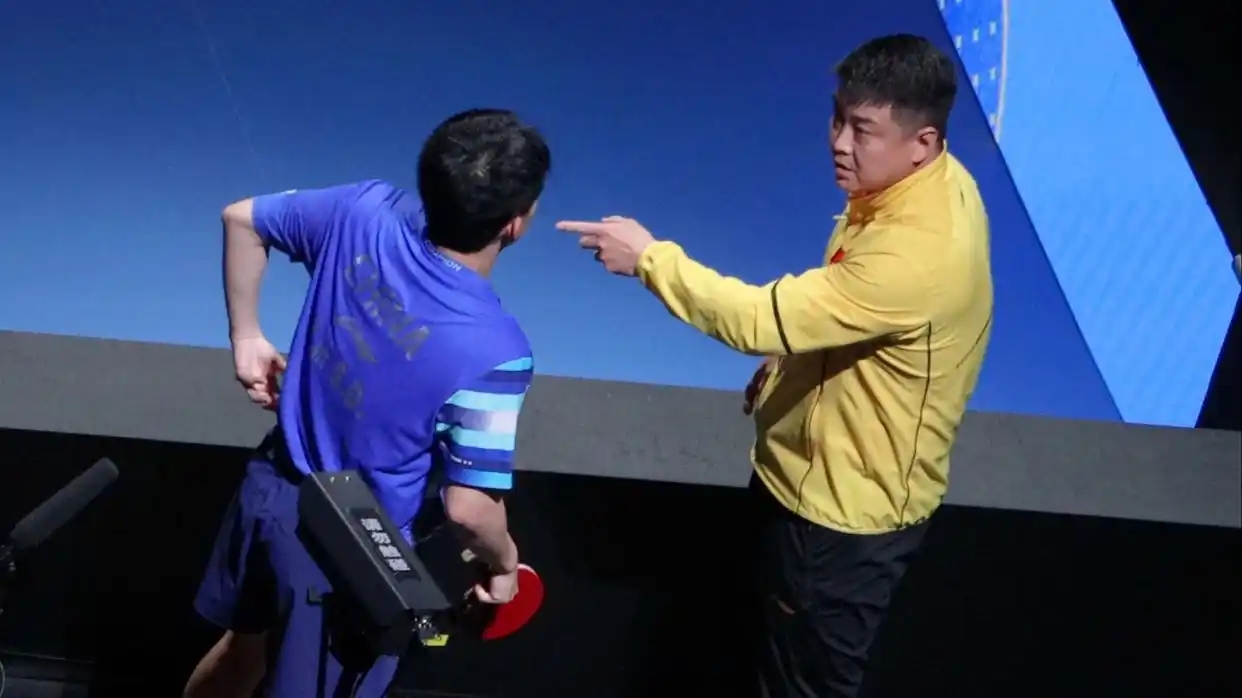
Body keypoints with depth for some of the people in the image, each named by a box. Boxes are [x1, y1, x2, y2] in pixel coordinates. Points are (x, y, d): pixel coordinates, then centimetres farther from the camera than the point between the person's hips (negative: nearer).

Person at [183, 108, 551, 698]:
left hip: (271, 491, 6)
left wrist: (246, 337, 13)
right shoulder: (494, 349, -29)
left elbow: (241, 218, 3)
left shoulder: (365, 210, -13)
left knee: (244, 646, 32)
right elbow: (469, 508, -24)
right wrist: (504, 563, -2)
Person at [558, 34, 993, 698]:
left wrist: (648, 257, -28)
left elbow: (765, 319, -36)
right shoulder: (920, 186, -5)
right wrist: (790, 365, 7)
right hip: (814, 475, 9)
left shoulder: (920, 250, -36)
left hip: (846, 507, -9)